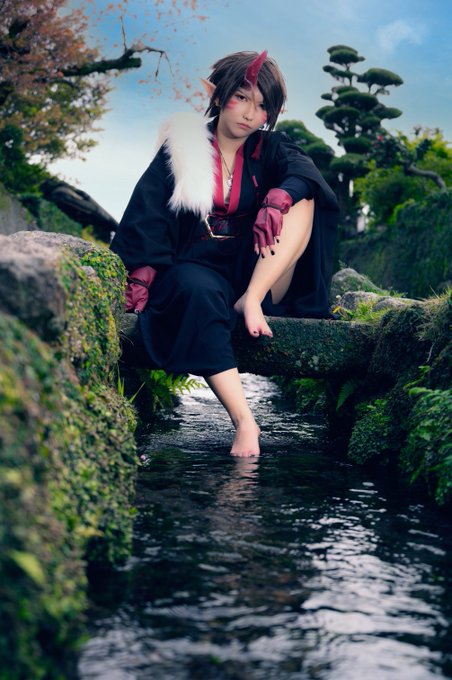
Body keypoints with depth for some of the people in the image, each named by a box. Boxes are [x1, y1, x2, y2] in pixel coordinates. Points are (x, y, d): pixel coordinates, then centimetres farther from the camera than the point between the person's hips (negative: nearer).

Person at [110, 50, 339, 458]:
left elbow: (304, 170, -13)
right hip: (197, 266, -2)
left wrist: (278, 199, -35)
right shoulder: (182, 145, 5)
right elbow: (147, 214, -5)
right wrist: (141, 279, -19)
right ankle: (245, 422, -45)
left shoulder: (269, 149, 10)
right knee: (198, 292, -38)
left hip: (252, 269, 3)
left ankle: (251, 302, -30)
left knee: (301, 201, -16)